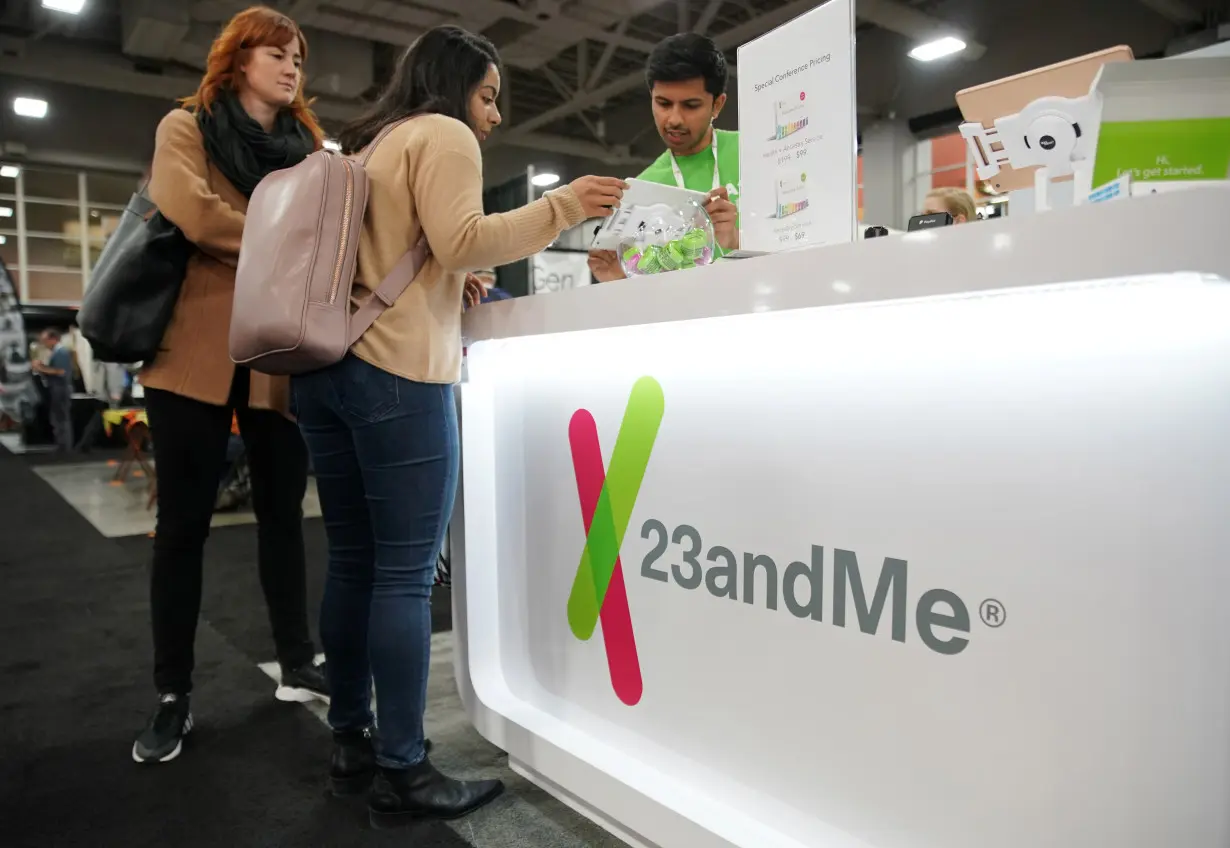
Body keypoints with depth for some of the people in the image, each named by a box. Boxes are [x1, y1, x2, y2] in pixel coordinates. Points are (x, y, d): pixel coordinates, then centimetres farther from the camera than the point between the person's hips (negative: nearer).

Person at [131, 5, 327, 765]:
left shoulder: (310, 149, 16)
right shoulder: (186, 129, 4)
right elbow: (191, 214, -15)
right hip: (201, 350, -3)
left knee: (284, 512, 10)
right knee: (184, 524, 4)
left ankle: (298, 667, 23)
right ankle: (174, 697, 16)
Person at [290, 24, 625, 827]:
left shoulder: (370, 143, 27)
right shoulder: (443, 134, 2)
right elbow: (459, 240, -13)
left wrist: (447, 288, 20)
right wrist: (563, 207, -10)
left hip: (326, 368, 9)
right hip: (396, 373, -9)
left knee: (354, 563, 10)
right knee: (406, 574, -6)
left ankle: (352, 743, 20)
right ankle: (402, 773, 2)